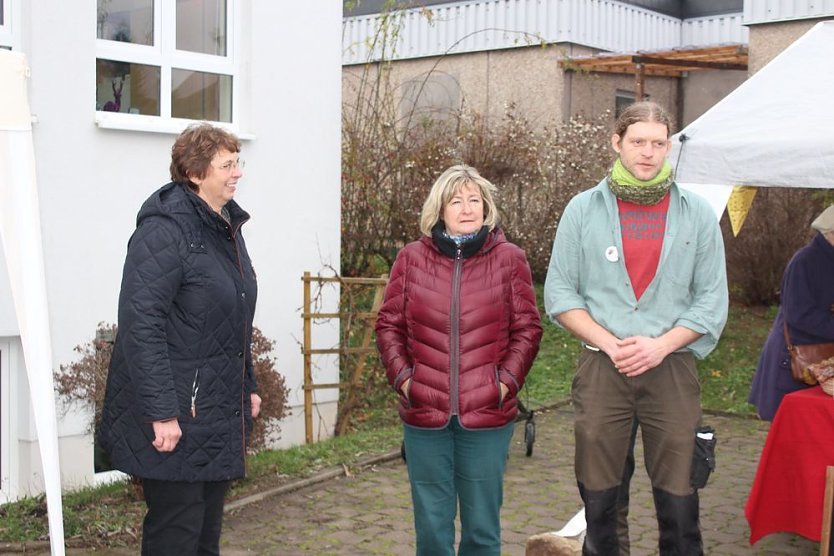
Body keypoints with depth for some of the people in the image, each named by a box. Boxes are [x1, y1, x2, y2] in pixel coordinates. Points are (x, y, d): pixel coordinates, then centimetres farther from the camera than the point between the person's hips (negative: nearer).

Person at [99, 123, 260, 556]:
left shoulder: (227, 227, 13)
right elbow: (141, 325, -22)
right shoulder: (164, 231, -17)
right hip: (177, 420, -9)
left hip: (219, 414, 9)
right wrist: (161, 412, -24)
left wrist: (247, 387, 19)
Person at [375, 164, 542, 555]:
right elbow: (389, 325, 7)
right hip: (424, 418, 1)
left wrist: (507, 380, -7)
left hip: (487, 418, -1)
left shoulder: (509, 259, 1)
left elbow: (527, 329, 3)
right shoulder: (411, 258, 4)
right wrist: (402, 377, -4)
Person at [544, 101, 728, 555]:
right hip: (601, 369, 0)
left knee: (679, 501, 0)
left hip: (672, 369, 0)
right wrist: (610, 344, -10)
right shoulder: (584, 209, 5)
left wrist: (660, 346, -10)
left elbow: (712, 301, 4)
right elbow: (559, 293, 3)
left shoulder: (697, 214, 6)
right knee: (599, 500, 6)